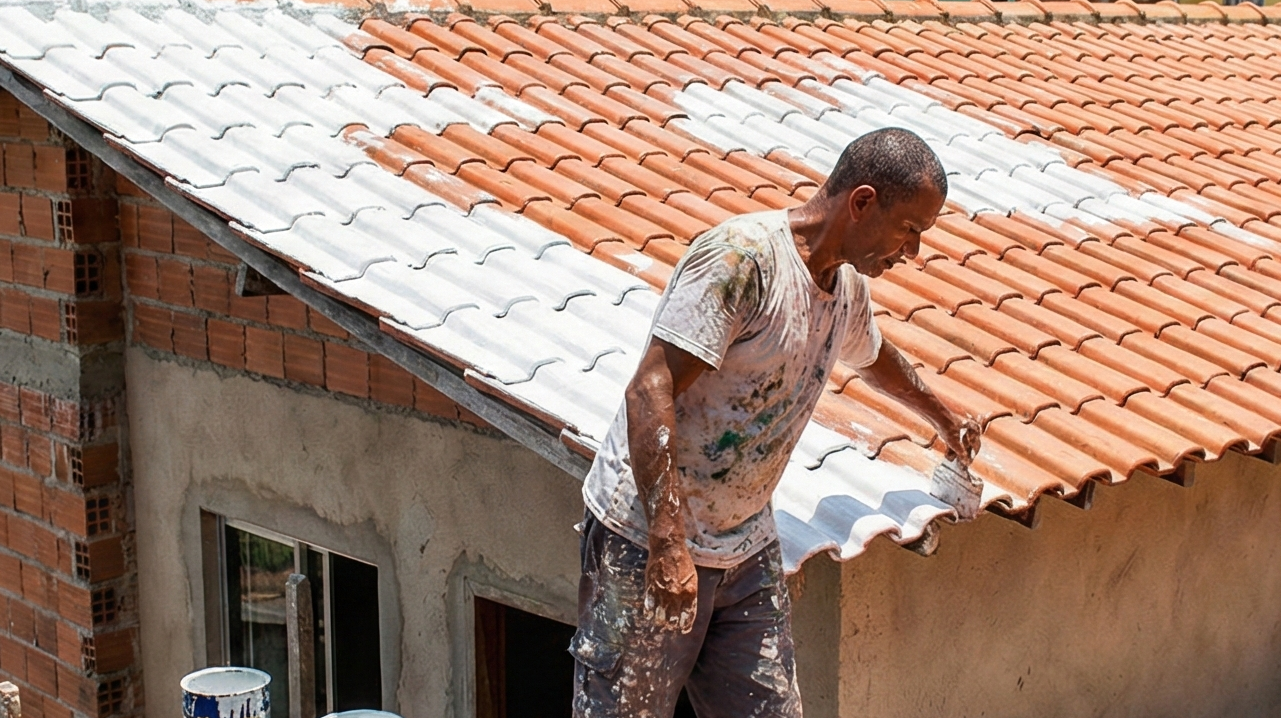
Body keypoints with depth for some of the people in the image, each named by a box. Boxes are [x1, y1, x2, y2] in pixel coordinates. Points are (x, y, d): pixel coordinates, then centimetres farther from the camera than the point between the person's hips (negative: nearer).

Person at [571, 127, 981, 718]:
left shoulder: (849, 288, 10)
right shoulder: (741, 256, -19)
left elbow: (873, 357, 35)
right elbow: (649, 391, -24)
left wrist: (940, 415, 52)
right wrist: (669, 544, -29)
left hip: (748, 549, 8)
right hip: (649, 540, -8)